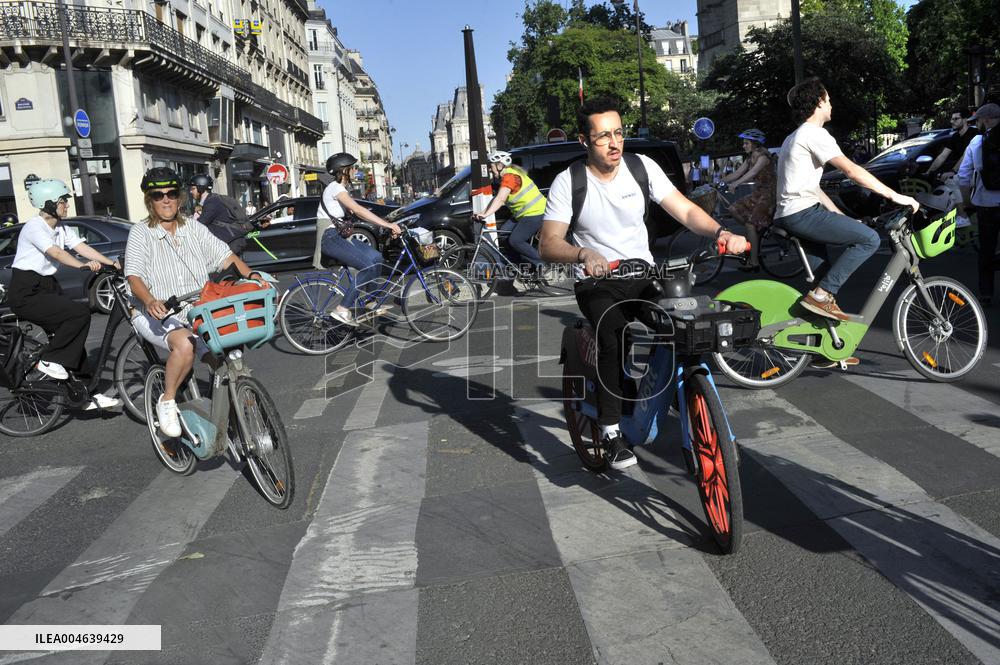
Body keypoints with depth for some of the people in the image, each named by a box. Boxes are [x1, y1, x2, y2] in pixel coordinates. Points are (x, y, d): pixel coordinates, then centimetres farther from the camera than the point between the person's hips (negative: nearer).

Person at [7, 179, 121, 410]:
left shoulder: (61, 228, 8)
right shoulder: (34, 227, -16)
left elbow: (83, 247, -3)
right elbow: (56, 252, -30)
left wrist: (113, 264, -17)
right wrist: (84, 265, -45)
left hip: (48, 287, 8)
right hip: (27, 293, -8)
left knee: (73, 337, 1)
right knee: (81, 312, -24)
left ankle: (87, 394, 6)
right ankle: (49, 360, -8)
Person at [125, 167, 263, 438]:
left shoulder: (193, 228, 11)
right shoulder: (140, 233, 0)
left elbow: (225, 256, 5)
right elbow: (134, 277, -12)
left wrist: (251, 276, -15)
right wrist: (150, 301, -33)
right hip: (158, 313, -4)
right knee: (184, 344, -35)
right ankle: (167, 401, -12)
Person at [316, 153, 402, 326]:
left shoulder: (340, 189, 18)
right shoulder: (335, 188, -14)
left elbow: (357, 212, 11)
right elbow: (359, 210, -26)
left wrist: (386, 224, 0)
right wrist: (388, 225, -28)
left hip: (338, 236, 10)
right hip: (329, 237, -10)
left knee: (375, 257, 4)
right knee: (368, 266, -19)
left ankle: (371, 302, 10)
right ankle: (342, 309, -15)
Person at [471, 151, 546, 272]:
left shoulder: (509, 176, -19)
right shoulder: (508, 174, 13)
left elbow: (500, 199, -32)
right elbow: (499, 199, 7)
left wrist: (485, 214, -39)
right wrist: (482, 213, -2)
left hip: (535, 213, -10)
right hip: (523, 214, 10)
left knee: (515, 241, -13)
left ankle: (542, 263, -2)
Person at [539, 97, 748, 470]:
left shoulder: (642, 167, 0)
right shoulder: (568, 182, -8)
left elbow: (685, 211, -6)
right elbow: (549, 244, -16)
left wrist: (721, 232, -26)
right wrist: (583, 253, -37)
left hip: (644, 275, 3)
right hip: (598, 283, -3)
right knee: (614, 335, -31)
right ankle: (611, 431, -18)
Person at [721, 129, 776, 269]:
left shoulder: (763, 156, -15)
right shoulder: (750, 158, 11)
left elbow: (752, 172, -31)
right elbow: (737, 173, 7)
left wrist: (736, 183, -43)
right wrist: (719, 181, -3)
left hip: (768, 193, -9)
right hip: (757, 193, 9)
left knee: (750, 224, -16)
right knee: (733, 209, -2)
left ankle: (753, 262, -14)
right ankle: (758, 231, 6)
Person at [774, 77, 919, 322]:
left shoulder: (795, 137, 26)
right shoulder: (815, 134, -7)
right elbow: (852, 171, -17)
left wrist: (842, 218, 22)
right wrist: (894, 196, -14)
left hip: (786, 216, 11)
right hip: (803, 213, -11)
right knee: (869, 238, -13)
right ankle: (822, 294, -16)